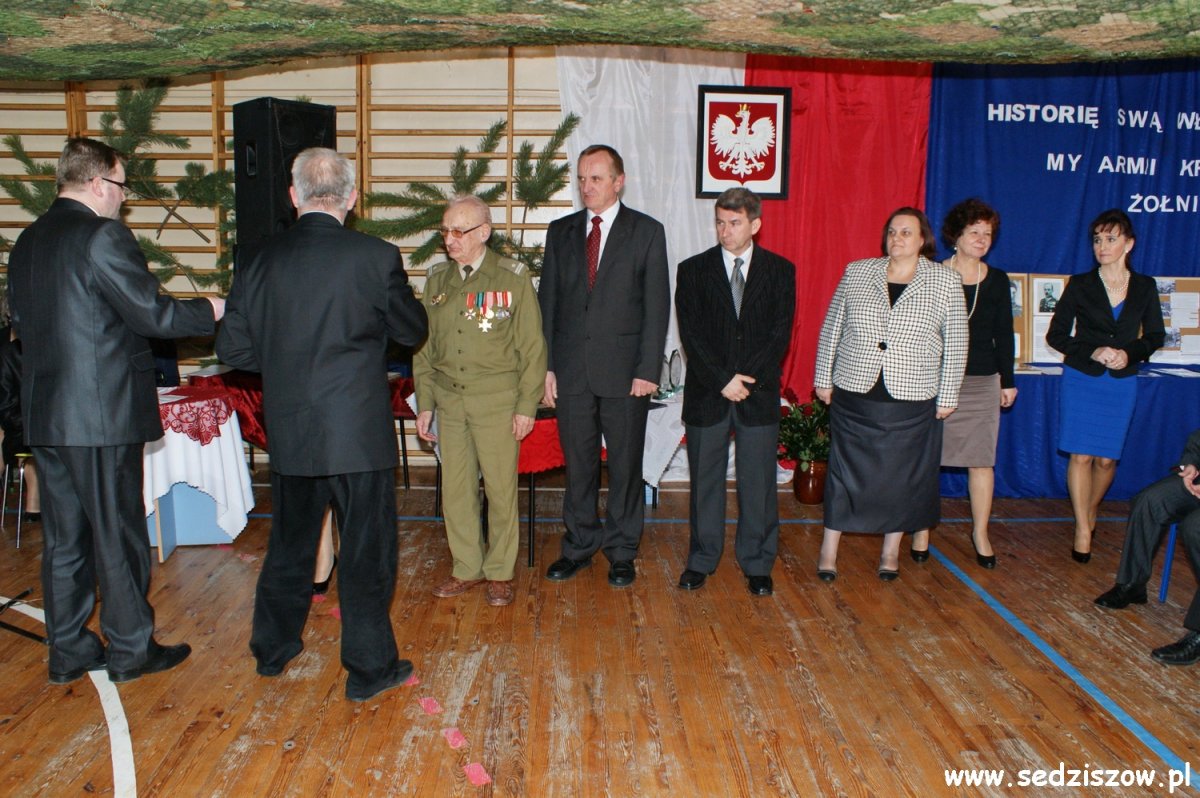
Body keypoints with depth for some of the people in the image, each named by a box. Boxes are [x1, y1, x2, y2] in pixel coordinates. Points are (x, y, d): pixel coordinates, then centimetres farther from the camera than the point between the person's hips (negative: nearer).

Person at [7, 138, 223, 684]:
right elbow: (152, 314, -16)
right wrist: (211, 310, -1)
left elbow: (21, 319, 18)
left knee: (64, 537, 14)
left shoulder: (26, 241, 11)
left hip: (44, 413, 8)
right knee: (119, 535, 3)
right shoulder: (103, 235, -14)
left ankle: (68, 651, 24)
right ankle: (131, 649, 15)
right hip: (102, 413, -8)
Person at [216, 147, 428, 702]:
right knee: (366, 550, 8)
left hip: (288, 431, 5)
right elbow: (412, 331, 1)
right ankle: (369, 667, 19)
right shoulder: (375, 257, -12)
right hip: (358, 431, -4)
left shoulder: (262, 260, -1)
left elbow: (233, 347, 3)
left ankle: (273, 649, 37)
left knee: (289, 544, 21)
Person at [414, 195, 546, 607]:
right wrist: (424, 403, 8)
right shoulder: (437, 279, 8)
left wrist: (527, 406, -7)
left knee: (501, 489, 3)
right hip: (449, 401, 4)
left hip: (498, 402, -4)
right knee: (455, 489, 8)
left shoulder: (513, 278, -4)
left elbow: (532, 347, -3)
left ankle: (499, 572, 19)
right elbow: (424, 346, 12)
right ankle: (466, 569, 24)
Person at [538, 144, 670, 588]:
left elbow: (657, 306, -3)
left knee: (625, 464, 7)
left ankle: (622, 551, 22)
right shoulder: (560, 231, 9)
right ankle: (580, 544, 26)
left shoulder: (647, 231, 0)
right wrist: (545, 365, 2)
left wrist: (648, 369, -10)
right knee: (578, 463, 10)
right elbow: (547, 301, 9)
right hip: (571, 368, 3)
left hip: (624, 369, -2)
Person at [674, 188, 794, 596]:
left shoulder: (780, 271, 5)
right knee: (705, 481, 8)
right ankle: (701, 560, 21)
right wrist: (722, 380, -12)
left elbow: (780, 334, -1)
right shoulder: (693, 270, 4)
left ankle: (758, 565, 18)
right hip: (706, 394, 0)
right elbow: (691, 335, -3)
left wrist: (746, 378, -12)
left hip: (759, 394, 0)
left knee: (758, 482, 5)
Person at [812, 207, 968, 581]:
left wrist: (948, 396, 0)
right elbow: (831, 328, 7)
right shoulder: (856, 273, 4)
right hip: (854, 396, 1)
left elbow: (956, 343, 2)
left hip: (912, 401, 0)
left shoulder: (945, 281, 1)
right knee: (845, 471, 5)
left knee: (902, 476, 9)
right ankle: (829, 549, 16)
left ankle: (891, 551, 26)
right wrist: (823, 379, 4)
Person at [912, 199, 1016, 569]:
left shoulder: (997, 280, 8)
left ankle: (980, 533, 19)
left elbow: (1004, 335, 12)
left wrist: (1008, 380, 10)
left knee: (982, 460, 5)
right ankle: (921, 531, 15)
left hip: (983, 382, 3)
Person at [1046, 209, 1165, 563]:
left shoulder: (1145, 287, 4)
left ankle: (1090, 512, 30)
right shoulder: (1080, 284, -1)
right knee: (1081, 455, -5)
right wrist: (1093, 351, -15)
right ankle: (1083, 529, 3)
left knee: (1106, 458, 5)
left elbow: (1155, 336, 10)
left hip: (1121, 384, 2)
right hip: (1080, 380, -1)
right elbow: (1056, 335, -1)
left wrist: (1128, 353, -9)